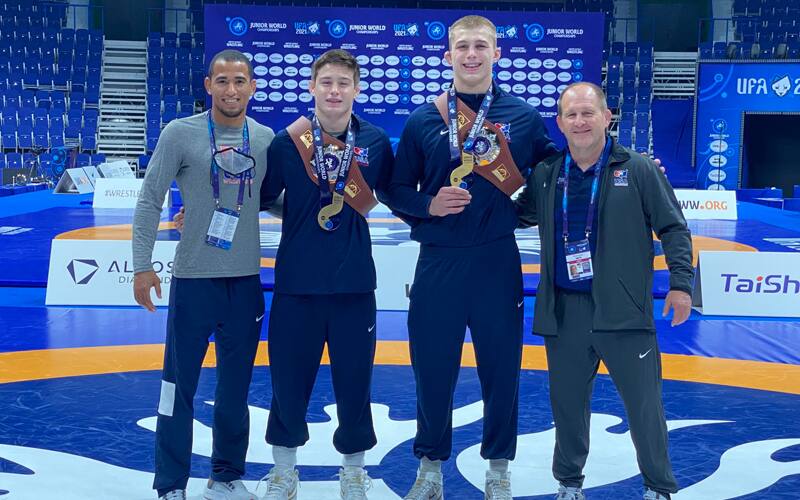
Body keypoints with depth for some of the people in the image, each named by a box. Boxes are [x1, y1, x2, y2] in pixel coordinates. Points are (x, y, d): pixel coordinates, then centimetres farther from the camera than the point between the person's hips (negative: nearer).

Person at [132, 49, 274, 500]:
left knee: (236, 388, 13)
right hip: (193, 278, -3)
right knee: (180, 386, 3)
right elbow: (150, 201, -4)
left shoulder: (266, 138, 4)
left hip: (247, 280, 3)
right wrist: (143, 266, -8)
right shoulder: (181, 134, -5)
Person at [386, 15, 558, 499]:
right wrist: (429, 205, -11)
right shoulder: (423, 121, 3)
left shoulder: (524, 117, 3)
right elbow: (397, 191, 5)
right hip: (438, 263, 0)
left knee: (502, 368, 8)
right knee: (432, 369, 7)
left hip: (498, 263, 0)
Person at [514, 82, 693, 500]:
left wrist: (681, 282, -5)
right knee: (566, 402, 12)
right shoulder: (544, 175, 7)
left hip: (623, 309, -3)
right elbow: (518, 215, 21)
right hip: (563, 309, 3)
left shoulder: (638, 169, -1)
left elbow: (673, 228, 1)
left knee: (644, 403, 3)